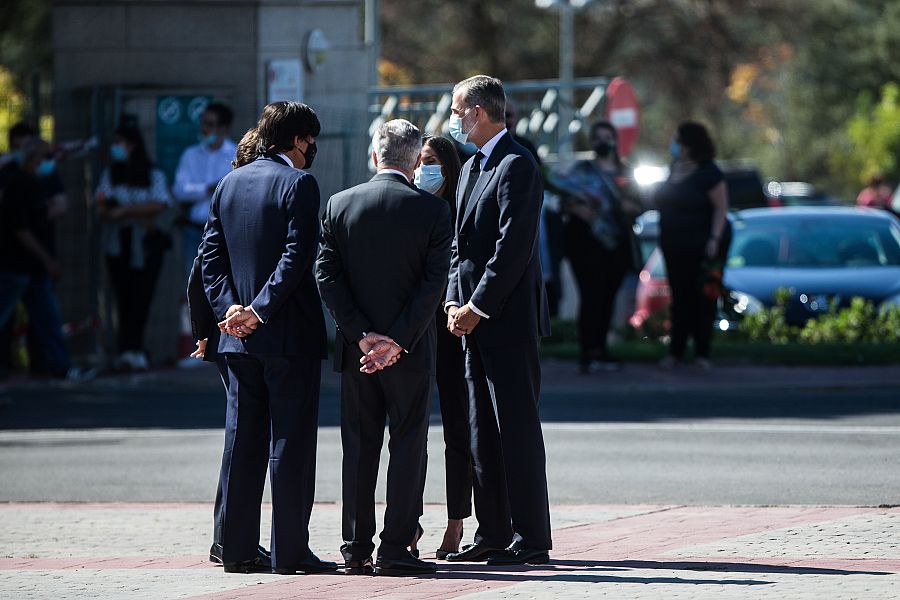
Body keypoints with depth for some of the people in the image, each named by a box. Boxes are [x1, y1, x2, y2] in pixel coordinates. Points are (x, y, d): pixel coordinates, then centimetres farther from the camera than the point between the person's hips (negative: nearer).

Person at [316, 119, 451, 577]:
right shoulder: (433, 210, -6)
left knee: (359, 449, 9)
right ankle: (394, 550, -2)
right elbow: (433, 282, -11)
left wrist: (361, 335, -6)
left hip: (356, 350, 3)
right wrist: (398, 342, -12)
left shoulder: (339, 205, 1)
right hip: (412, 350, -2)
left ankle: (356, 550, 9)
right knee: (408, 447, 3)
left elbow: (327, 276, -4)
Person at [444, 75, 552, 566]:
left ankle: (531, 539, -5)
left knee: (517, 428, -7)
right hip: (474, 321, 9)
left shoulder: (517, 166, -11)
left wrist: (478, 308, -15)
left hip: (509, 320, -9)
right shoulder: (471, 167, 18)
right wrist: (454, 303, 6)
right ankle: (493, 534, 14)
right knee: (482, 431, 10)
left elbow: (513, 246, -17)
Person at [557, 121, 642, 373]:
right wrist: (577, 209, -20)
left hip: (616, 241, 4)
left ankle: (599, 349, 14)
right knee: (591, 295, -15)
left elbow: (637, 206, 17)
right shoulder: (581, 170, 6)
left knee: (608, 296, 5)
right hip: (586, 240, -4)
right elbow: (563, 200, 0)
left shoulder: (624, 173, 16)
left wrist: (630, 207, -5)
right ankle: (587, 354, -19)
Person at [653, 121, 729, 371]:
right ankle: (675, 352, 13)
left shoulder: (708, 173, -13)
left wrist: (714, 239, -22)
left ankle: (702, 354, 4)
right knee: (679, 297, 9)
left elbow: (721, 207, -14)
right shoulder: (675, 169, 9)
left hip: (701, 247, -7)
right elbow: (662, 199, 21)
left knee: (702, 299, -1)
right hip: (675, 247, 7)